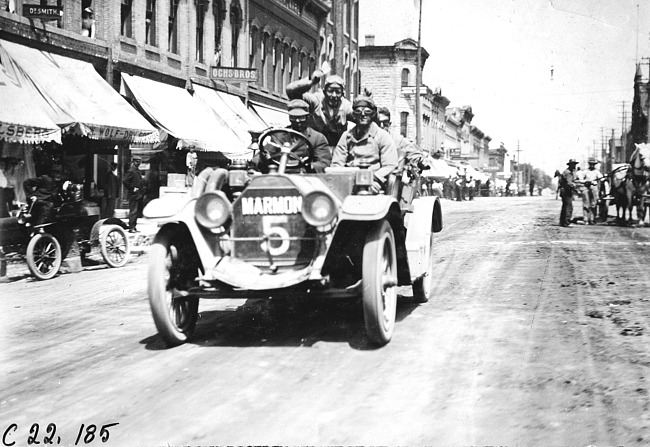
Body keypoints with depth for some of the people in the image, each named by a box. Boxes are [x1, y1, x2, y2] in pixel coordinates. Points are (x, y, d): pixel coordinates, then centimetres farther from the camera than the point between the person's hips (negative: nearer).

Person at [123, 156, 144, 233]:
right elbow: (125, 181, -19)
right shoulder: (131, 171, -10)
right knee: (133, 211, -9)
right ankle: (131, 228, -8)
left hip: (139, 195, 9)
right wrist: (132, 189, -17)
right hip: (134, 195, -9)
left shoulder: (138, 171, 18)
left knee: (138, 211, 12)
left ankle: (133, 227, 18)